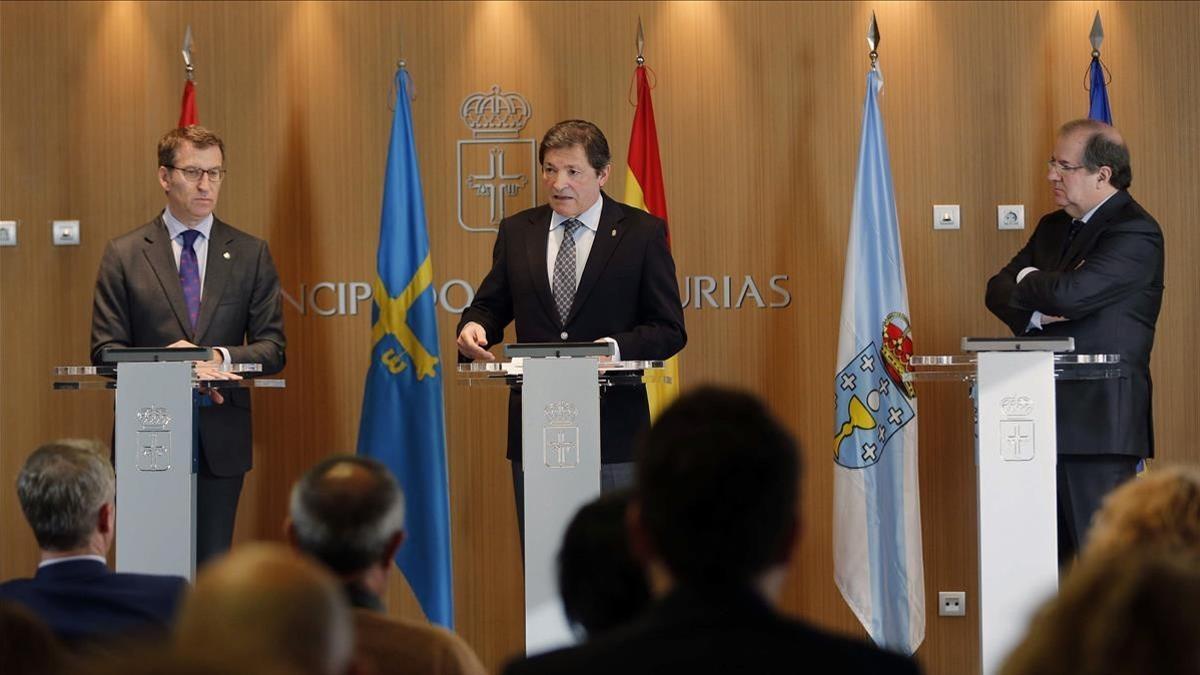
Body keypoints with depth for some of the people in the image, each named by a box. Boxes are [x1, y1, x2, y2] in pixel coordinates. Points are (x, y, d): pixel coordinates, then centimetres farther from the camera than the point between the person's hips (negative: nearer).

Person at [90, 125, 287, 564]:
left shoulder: (251, 255, 7)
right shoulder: (124, 255, 4)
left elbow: (272, 348, 4)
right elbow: (105, 351, -1)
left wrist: (219, 358, -16)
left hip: (221, 441, 1)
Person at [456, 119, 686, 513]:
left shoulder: (642, 233, 1)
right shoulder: (516, 232, 12)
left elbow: (669, 330, 0)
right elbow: (491, 306, 18)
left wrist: (616, 348, -19)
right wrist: (473, 327, -6)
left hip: (613, 431, -3)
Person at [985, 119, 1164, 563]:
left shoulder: (1135, 234, -10)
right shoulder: (1054, 228, 18)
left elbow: (1070, 293, -22)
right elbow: (998, 291, 12)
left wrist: (1027, 280, 0)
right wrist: (1037, 312, -10)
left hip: (1101, 423, -8)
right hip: (1051, 418, 8)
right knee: (1051, 558, 7)